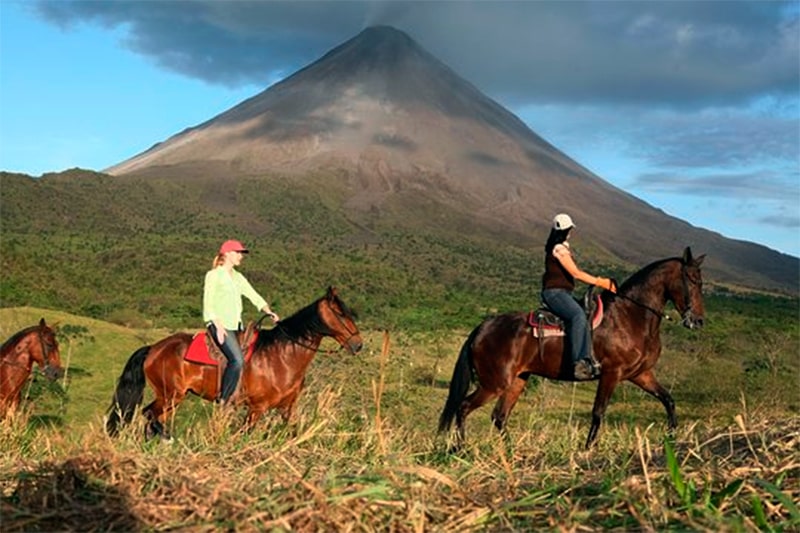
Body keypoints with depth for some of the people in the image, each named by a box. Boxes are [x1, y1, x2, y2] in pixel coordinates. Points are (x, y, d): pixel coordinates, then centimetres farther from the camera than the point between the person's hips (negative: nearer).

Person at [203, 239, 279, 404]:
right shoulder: (213, 275, -3)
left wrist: (268, 311, -4)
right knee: (237, 360, -24)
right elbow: (208, 304, -9)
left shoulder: (238, 277, 19)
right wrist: (218, 326, -20)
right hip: (219, 324, -8)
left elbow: (254, 296, 13)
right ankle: (222, 401, -17)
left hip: (235, 325, 8)